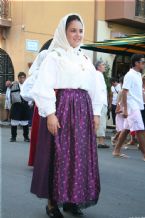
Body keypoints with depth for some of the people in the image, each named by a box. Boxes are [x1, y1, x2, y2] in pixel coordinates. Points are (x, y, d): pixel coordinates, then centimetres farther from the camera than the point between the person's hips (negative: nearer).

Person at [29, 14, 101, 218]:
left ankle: (70, 199, 17)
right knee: (58, 155, -3)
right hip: (61, 109, -6)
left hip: (82, 111, 6)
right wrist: (50, 113, -18)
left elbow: (94, 88, 19)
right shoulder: (54, 56, -1)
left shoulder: (85, 59, 18)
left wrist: (96, 113, 11)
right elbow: (43, 87, -10)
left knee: (79, 155, 6)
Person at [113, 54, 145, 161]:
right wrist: (125, 109, -20)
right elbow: (124, 92, -16)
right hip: (132, 107, -9)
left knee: (127, 129, 11)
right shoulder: (130, 75, -12)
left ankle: (117, 151, 17)